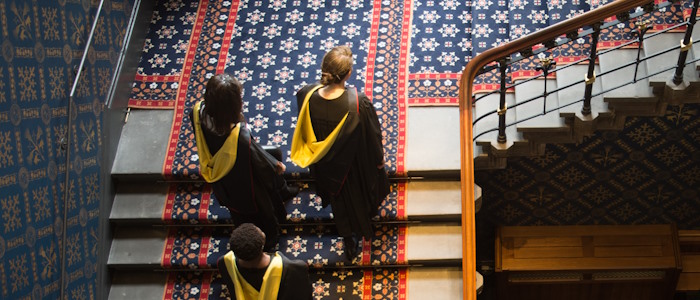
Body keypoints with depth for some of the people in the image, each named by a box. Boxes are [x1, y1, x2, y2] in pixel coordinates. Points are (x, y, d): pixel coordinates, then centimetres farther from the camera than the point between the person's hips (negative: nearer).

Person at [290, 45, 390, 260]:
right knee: (360, 189, 33)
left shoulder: (306, 96, -32)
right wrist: (379, 159, 1)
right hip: (356, 165, -3)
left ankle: (349, 242, 53)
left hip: (327, 166, 3)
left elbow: (305, 133, -10)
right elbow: (372, 137, -20)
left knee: (340, 199, 31)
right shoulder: (359, 104, -40)